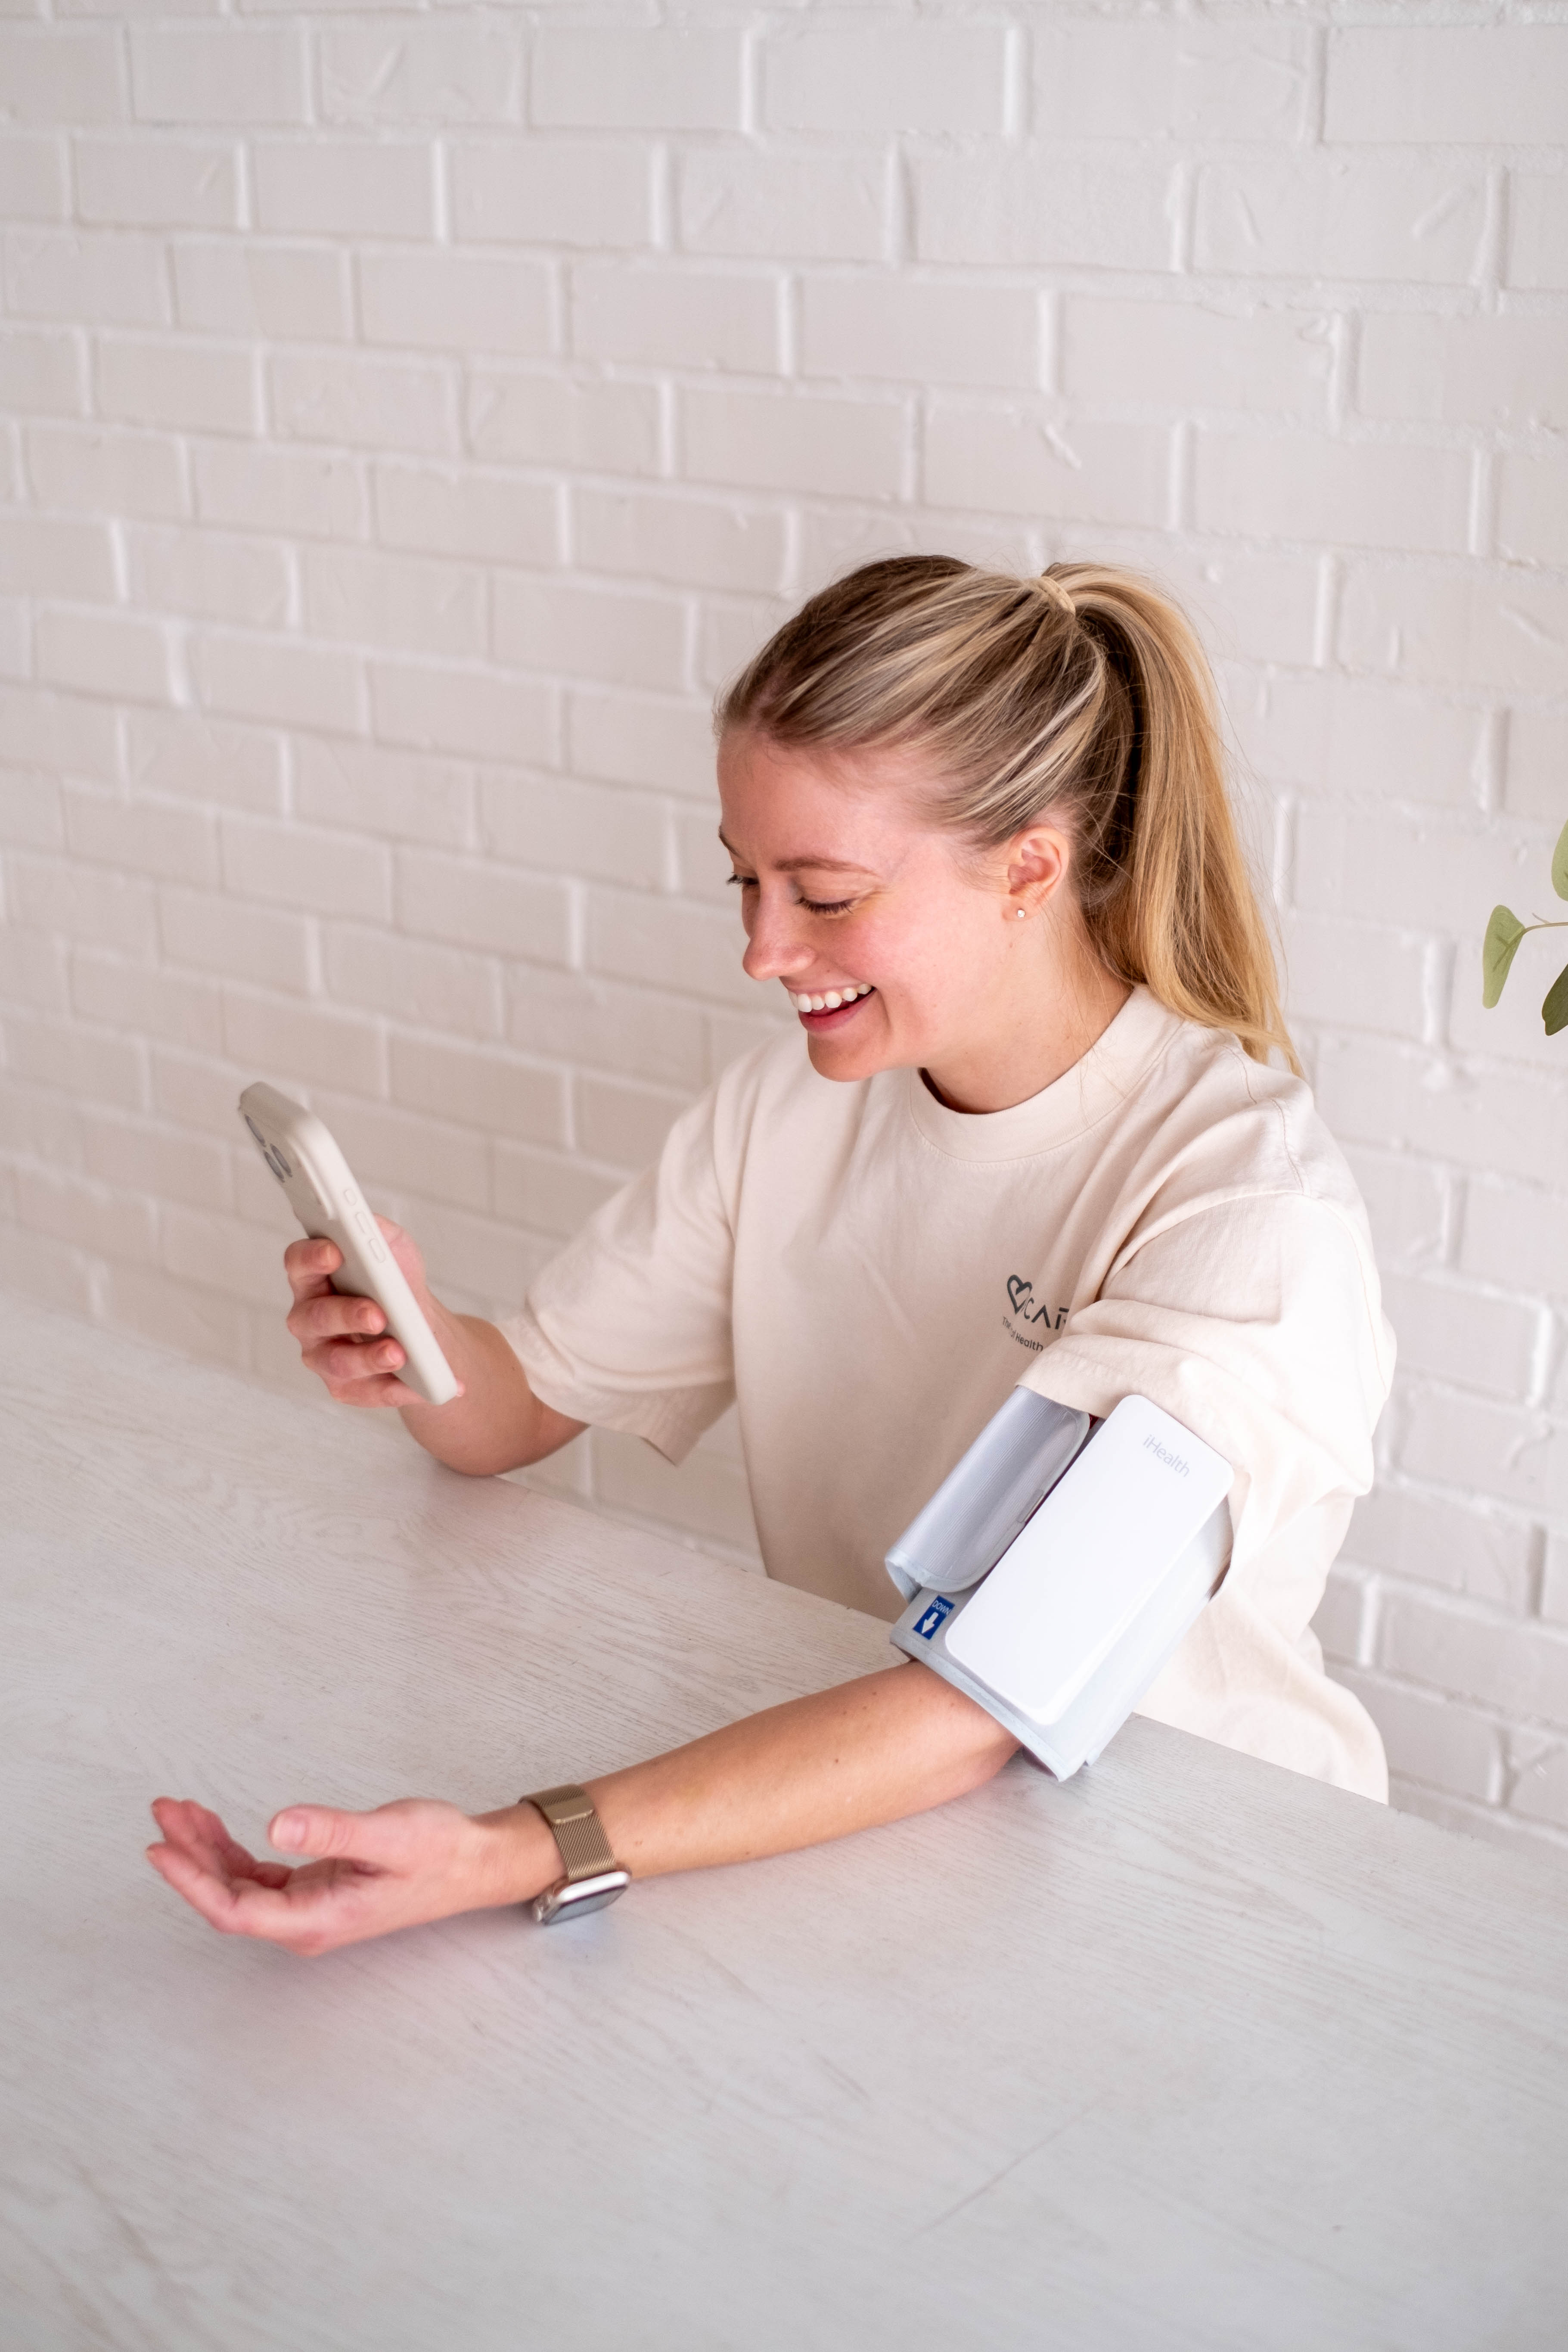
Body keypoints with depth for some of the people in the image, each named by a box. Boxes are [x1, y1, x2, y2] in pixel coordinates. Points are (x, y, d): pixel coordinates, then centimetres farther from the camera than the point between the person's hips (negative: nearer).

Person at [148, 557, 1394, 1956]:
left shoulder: (1249, 1204, -22)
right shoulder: (800, 1096, -1)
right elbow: (521, 1408, 6)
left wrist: (518, 1859, -39)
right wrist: (419, 1352, -17)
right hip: (858, 1788, 5)